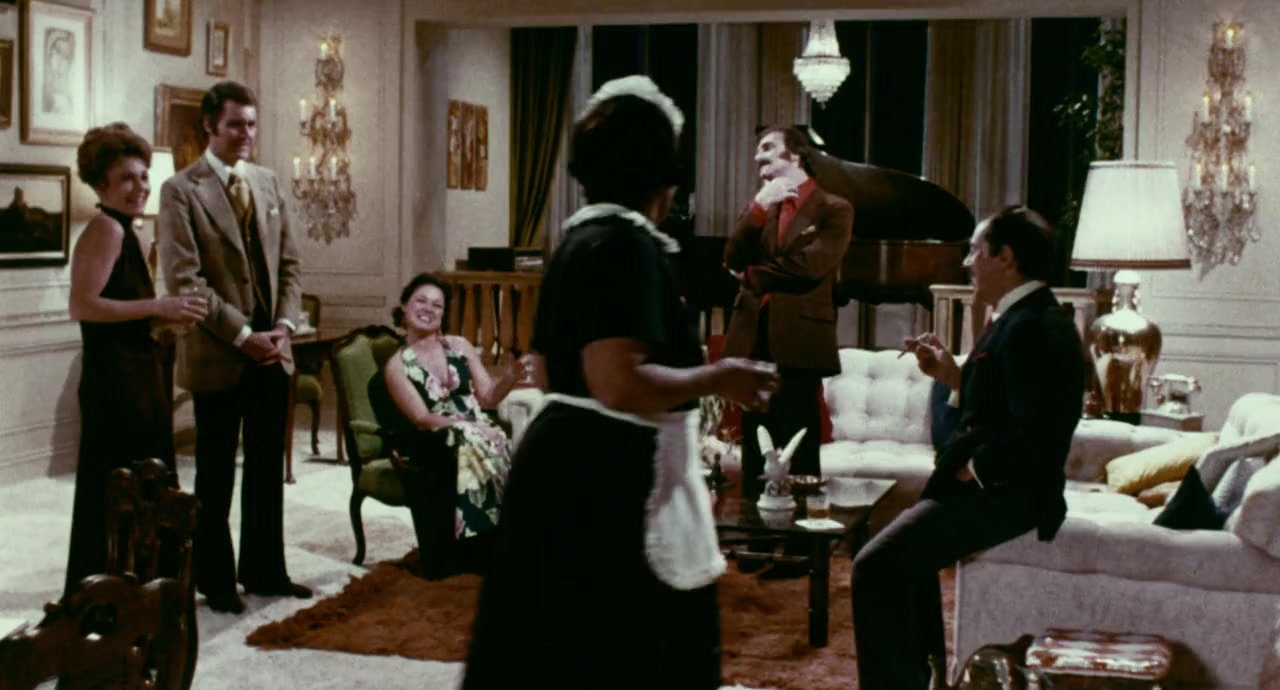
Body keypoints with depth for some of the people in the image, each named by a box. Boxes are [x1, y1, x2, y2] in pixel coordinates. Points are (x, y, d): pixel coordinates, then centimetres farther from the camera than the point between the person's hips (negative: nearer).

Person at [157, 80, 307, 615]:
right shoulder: (181, 190, -8)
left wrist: (284, 325, -3)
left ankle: (264, 570, 24)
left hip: (272, 351, 5)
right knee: (216, 474, 6)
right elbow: (185, 280, -14)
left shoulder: (268, 184, 10)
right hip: (218, 355, -5)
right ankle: (216, 580, 17)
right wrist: (243, 335, -16)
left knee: (267, 469, 12)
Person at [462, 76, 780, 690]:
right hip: (606, 485, -10)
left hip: (566, 470, 10)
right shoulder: (627, 243, -17)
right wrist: (716, 379, -13)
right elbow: (620, 386, -26)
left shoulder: (579, 239, 12)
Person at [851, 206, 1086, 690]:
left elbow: (1031, 438, -29)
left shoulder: (1029, 328, -21)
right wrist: (955, 377, 5)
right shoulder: (1031, 318, 11)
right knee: (904, 548, 29)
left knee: (877, 567, -19)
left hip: (1002, 495, -12)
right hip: (998, 486, 12)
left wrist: (969, 470, -16)